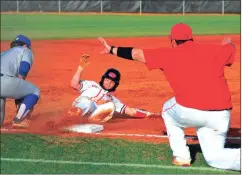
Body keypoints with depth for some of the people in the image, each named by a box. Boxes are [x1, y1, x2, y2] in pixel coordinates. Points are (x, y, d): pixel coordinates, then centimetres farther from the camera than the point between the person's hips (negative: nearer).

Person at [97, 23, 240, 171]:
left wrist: (112, 50, 33)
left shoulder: (169, 54, 9)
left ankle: (181, 156, 23)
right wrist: (228, 43, 57)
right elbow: (230, 49, 33)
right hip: (221, 116, 2)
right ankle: (238, 157, -17)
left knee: (169, 109, 33)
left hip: (190, 111, -2)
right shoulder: (212, 50, 13)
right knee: (214, 157, 17)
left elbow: (136, 53, 18)